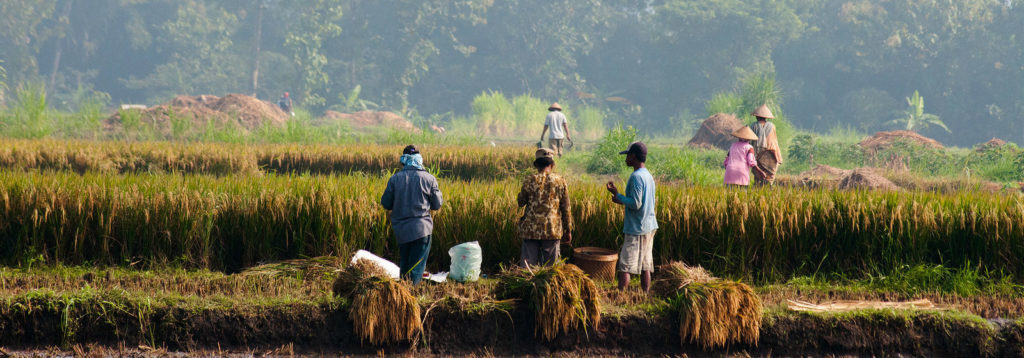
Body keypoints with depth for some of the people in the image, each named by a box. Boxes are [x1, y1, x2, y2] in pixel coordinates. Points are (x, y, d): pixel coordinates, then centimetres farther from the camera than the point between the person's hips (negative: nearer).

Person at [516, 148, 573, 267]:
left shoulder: (530, 181, -6)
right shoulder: (560, 181, -2)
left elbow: (520, 202, 6)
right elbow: (566, 209, 1)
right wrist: (568, 230, 9)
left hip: (531, 230, -1)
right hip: (553, 230, 1)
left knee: (527, 265, 4)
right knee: (550, 265, 9)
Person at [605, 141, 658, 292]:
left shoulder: (636, 177, -16)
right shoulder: (649, 176, 14)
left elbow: (636, 204, -22)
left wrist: (618, 197, -8)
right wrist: (620, 197, 16)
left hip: (636, 229, -9)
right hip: (649, 227, 9)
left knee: (625, 266, -9)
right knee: (645, 266, 11)